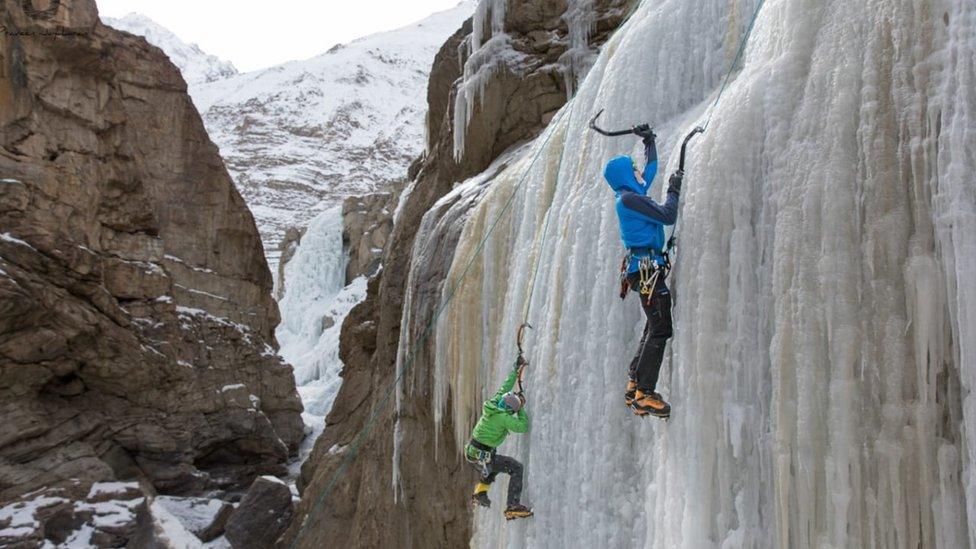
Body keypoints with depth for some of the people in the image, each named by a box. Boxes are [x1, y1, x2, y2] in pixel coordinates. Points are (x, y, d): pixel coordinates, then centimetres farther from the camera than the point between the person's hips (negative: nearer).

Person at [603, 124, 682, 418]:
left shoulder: (633, 194, 19)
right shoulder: (629, 198, -11)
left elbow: (652, 168, 36)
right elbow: (668, 216, -15)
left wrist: (649, 140, 37)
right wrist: (674, 189, -1)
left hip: (645, 267, 11)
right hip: (647, 265, -11)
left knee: (655, 328, 15)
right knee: (660, 329, -13)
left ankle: (635, 386, 18)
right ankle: (644, 393, -15)